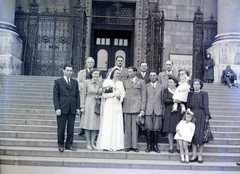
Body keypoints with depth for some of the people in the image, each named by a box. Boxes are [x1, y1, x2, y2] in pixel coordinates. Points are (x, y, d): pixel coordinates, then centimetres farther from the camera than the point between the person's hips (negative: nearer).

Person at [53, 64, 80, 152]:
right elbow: (55, 96, -1)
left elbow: (77, 95, 13)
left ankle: (69, 144, 18)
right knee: (61, 128, 3)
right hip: (62, 109, -3)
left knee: (71, 128, 6)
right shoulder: (58, 82, 4)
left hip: (72, 109, 3)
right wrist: (57, 108, -10)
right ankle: (61, 145, 17)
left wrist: (78, 107, 5)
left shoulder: (75, 82, 14)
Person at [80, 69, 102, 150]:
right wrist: (83, 106, -3)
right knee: (88, 125, 1)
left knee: (95, 125, 5)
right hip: (89, 105, -3)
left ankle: (92, 143, 15)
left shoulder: (100, 83, 7)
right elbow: (84, 94, 0)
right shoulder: (87, 82, -2)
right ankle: (88, 144, 11)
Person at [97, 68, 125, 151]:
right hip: (109, 105, -4)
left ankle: (115, 145, 3)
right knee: (107, 124, -5)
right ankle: (106, 145, -3)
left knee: (117, 125, 0)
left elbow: (123, 93, 9)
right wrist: (114, 94, -10)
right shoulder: (107, 82, 4)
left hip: (117, 106, 4)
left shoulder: (120, 83, 17)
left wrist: (120, 96, -12)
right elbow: (104, 94, -4)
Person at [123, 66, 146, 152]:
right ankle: (127, 146, 10)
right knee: (127, 127, 3)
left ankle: (134, 146, 7)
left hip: (136, 107, -2)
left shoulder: (141, 82, 7)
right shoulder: (125, 82, 17)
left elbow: (143, 96, 4)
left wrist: (142, 109, -3)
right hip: (126, 107, 3)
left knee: (135, 127, -2)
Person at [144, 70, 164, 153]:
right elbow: (144, 99, 9)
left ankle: (155, 146, 11)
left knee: (156, 129, 0)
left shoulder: (161, 87, 12)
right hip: (148, 110, 0)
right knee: (148, 129, -1)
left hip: (158, 111, 0)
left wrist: (162, 111, 7)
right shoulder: (146, 86, 11)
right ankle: (149, 145, 9)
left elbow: (162, 99, 12)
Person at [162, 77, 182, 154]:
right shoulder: (166, 90, 8)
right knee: (170, 130, -1)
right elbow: (164, 100, -6)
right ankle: (171, 147, 8)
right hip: (169, 112, 0)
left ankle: (178, 147, 8)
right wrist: (173, 101, -12)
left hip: (178, 112, 0)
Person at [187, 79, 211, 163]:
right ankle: (194, 155, 11)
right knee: (193, 134, 3)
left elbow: (206, 106, -3)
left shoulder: (204, 94, 3)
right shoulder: (190, 94, 12)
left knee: (200, 134, -3)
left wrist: (207, 116, -10)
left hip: (201, 115, -3)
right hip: (192, 115, 3)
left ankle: (200, 156, 7)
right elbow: (188, 106, 12)